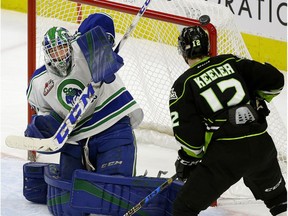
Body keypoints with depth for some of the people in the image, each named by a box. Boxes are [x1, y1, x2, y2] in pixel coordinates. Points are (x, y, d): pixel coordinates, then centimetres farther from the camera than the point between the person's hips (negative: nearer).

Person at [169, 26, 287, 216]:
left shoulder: (183, 84, 2)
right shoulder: (231, 62, 12)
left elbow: (189, 133, -6)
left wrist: (187, 160, 11)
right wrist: (257, 101, 24)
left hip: (225, 154, -4)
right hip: (261, 145, 4)